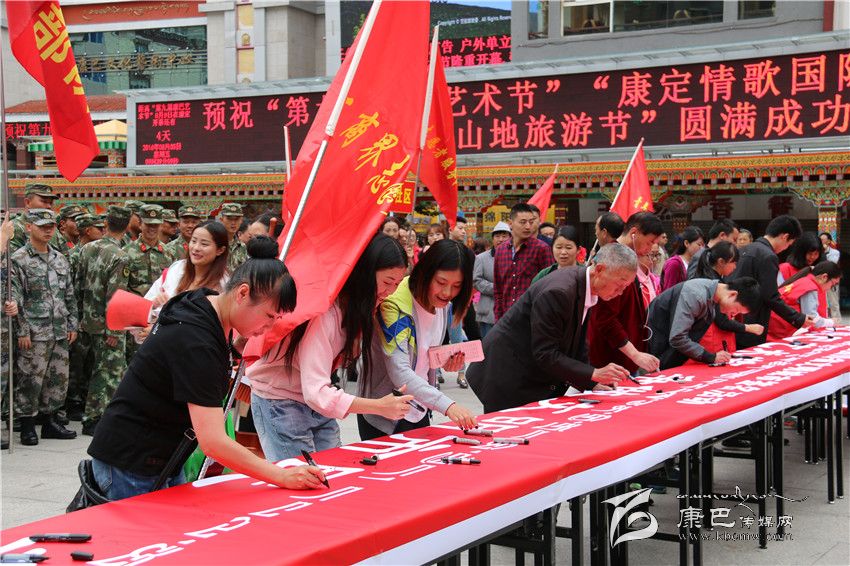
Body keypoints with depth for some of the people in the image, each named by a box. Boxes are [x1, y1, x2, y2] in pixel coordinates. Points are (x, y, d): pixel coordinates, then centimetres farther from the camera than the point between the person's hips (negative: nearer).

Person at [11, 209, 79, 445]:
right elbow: (15, 299, -9)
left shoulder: (60, 259, 14)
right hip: (34, 333, -6)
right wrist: (22, 331, -14)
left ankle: (49, 421, 22)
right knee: (30, 380, -2)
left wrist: (72, 325, 11)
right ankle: (27, 426, 8)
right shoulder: (18, 260, -5)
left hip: (60, 333, 6)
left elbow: (70, 295, 18)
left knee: (59, 379, 9)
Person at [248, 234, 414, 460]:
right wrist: (379, 406, -37)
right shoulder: (324, 312, -30)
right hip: (281, 404, -8)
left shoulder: (357, 307, -1)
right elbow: (316, 392, -34)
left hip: (318, 405, 8)